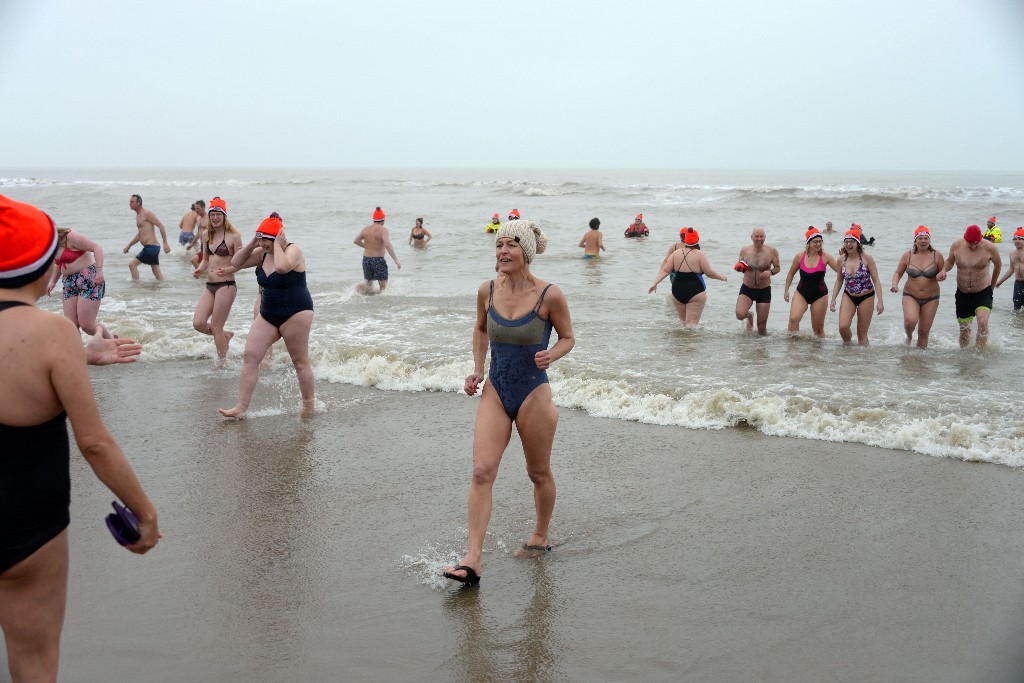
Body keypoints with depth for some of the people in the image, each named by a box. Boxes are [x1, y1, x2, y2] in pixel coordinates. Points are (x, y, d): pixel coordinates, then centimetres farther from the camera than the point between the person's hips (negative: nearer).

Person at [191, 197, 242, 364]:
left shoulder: (233, 236, -10)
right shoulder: (207, 234, 9)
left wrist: (228, 269, -30)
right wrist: (199, 269, 0)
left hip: (226, 286, -7)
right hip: (209, 286, 7)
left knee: (215, 328, -4)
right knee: (198, 323, 0)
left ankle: (222, 363, 14)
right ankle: (226, 335, 27)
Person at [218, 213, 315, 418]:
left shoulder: (293, 250, -15)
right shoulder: (262, 253, 7)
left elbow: (282, 267, -37)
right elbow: (236, 262, 9)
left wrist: (278, 245, -22)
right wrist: (252, 244, -1)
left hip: (295, 313, -7)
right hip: (268, 314, 7)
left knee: (300, 362, 3)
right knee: (250, 356, -3)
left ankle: (308, 407, 18)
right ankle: (241, 408, -2)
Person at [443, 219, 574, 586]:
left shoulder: (549, 295, -13)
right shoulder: (487, 291, -2)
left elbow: (567, 337, 1)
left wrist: (550, 356, -19)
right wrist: (477, 369, 5)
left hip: (533, 394, -3)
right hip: (495, 391, 3)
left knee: (539, 473, 13)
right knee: (482, 470, -8)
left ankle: (540, 536, 38)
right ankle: (472, 559, -8)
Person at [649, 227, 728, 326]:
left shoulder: (676, 253, 5)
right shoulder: (699, 254, -7)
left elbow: (665, 271, 1)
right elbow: (709, 273, -3)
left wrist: (655, 283, 4)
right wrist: (722, 277, 13)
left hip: (677, 292, 4)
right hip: (695, 292, -4)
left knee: (682, 320, 20)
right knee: (692, 322, -3)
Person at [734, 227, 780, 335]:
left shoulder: (772, 251, -7)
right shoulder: (744, 251, -4)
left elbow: (777, 268, 2)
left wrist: (770, 272, -21)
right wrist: (740, 268, -16)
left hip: (764, 290, -1)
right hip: (747, 289, 1)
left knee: (762, 325, 0)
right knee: (740, 315, -22)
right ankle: (749, 316, 16)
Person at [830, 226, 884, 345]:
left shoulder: (866, 258, -14)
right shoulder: (842, 260, -4)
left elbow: (876, 280, -11)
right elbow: (839, 280, 9)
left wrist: (880, 301, -17)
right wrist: (833, 299, 5)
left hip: (866, 297, -2)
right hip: (848, 296, 2)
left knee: (862, 332, 3)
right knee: (843, 326, -16)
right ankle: (846, 344, 15)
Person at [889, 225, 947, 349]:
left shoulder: (936, 255, -3)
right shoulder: (908, 255, -3)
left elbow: (943, 273, 8)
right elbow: (898, 273, 6)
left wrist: (941, 275, -16)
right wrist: (895, 284, -13)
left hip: (931, 298, 1)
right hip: (910, 296, -1)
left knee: (924, 331, 4)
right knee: (910, 320, -26)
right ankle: (909, 336, 7)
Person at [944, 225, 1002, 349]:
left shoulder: (989, 248, -14)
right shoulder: (956, 245, -7)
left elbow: (998, 265, 5)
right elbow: (950, 262, 11)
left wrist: (992, 285, 18)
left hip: (983, 292, -3)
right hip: (962, 293, 3)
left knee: (983, 322, -24)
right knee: (964, 328, 10)